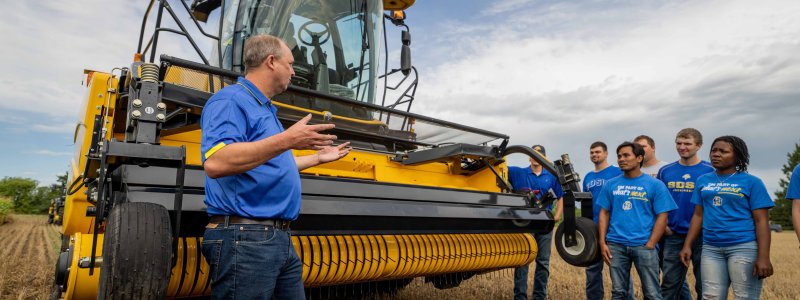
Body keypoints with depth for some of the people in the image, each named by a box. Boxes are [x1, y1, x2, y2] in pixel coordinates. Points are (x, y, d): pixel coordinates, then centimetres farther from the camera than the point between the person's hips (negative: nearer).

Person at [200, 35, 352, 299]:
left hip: (280, 238, 10)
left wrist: (318, 158, 35)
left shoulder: (265, 108, 19)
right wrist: (286, 140, -28)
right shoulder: (230, 100, -10)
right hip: (245, 238, -10)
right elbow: (215, 163, -27)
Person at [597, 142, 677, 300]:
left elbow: (662, 217, -3)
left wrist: (650, 245, -10)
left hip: (644, 245, -2)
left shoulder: (655, 185, -1)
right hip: (615, 245, 2)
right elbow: (604, 214, 8)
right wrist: (602, 242, 0)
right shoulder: (611, 184, 6)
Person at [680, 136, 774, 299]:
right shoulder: (703, 181, 10)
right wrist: (687, 245, 6)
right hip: (711, 249, 4)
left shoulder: (751, 182, 0)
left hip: (744, 247, -3)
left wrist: (763, 257, -13)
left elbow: (761, 221, -5)